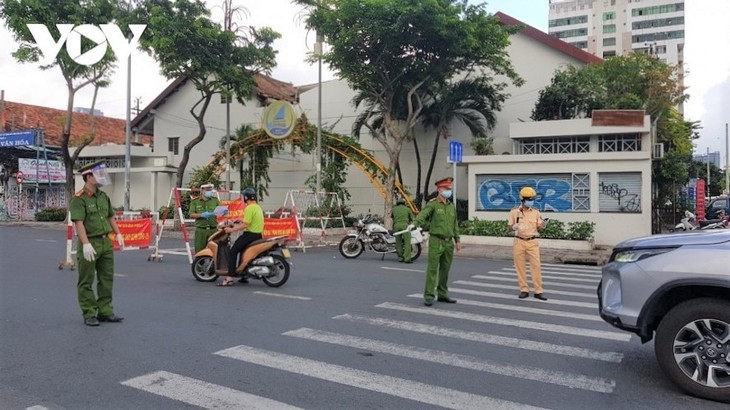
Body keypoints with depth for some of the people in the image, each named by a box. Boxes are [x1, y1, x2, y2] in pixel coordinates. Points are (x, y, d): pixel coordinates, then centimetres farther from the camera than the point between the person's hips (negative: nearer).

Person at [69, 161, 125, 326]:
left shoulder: (104, 196, 11)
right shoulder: (79, 199, -12)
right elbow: (79, 223, -20)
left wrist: (118, 234, 14)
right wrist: (86, 244, -26)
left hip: (106, 242, 7)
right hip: (89, 244, -7)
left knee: (107, 279, 11)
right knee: (86, 282, 4)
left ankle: (105, 311, 20)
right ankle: (89, 314, 11)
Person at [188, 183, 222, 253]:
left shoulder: (215, 200, 12)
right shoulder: (195, 201, 7)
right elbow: (192, 214, -2)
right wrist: (202, 215, -19)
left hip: (213, 230, 1)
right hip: (201, 230, -1)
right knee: (199, 251, -1)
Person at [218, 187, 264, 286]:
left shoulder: (249, 208, -14)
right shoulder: (258, 207, 16)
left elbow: (245, 225, -20)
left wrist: (231, 229, -14)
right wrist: (236, 224, 27)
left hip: (250, 234, -10)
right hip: (258, 235, 10)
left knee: (233, 251, -10)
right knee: (242, 249, 27)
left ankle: (229, 278, -18)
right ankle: (243, 275, 28)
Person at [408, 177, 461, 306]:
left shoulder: (452, 206, 15)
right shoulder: (433, 204, -5)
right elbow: (423, 214, -23)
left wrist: (457, 240, 17)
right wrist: (414, 223, -42)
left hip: (449, 242, 6)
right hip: (436, 241, -6)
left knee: (445, 270, 11)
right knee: (432, 269, -5)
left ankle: (442, 294, 22)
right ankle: (428, 296, -2)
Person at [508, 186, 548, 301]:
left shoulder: (535, 211, 2)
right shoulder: (514, 211, -1)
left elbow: (539, 227, 5)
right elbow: (510, 226, 5)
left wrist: (542, 225, -18)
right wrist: (514, 227, -18)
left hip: (532, 242, 0)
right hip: (519, 242, 0)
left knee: (536, 266, -3)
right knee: (520, 267, 4)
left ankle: (538, 291, 4)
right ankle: (524, 290, 15)